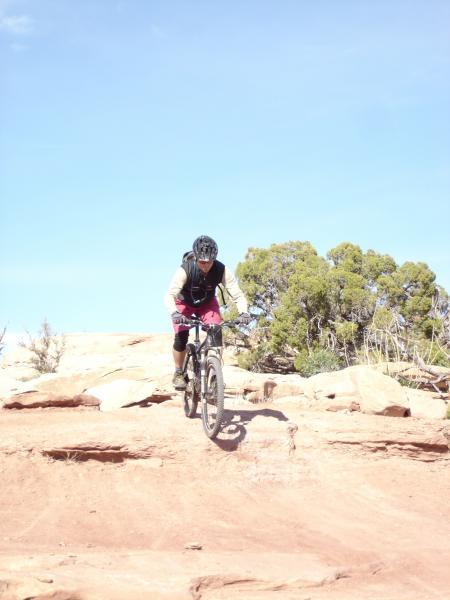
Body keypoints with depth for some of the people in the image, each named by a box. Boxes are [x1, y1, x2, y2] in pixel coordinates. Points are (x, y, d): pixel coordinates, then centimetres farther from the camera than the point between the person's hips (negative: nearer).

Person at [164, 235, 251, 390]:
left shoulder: (222, 270, -30)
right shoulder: (185, 270, -36)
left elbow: (237, 294, -31)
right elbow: (170, 295, -44)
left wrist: (244, 312, -50)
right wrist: (174, 313, -63)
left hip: (207, 303, 2)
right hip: (184, 303, -2)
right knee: (181, 337, -19)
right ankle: (178, 374, 1)